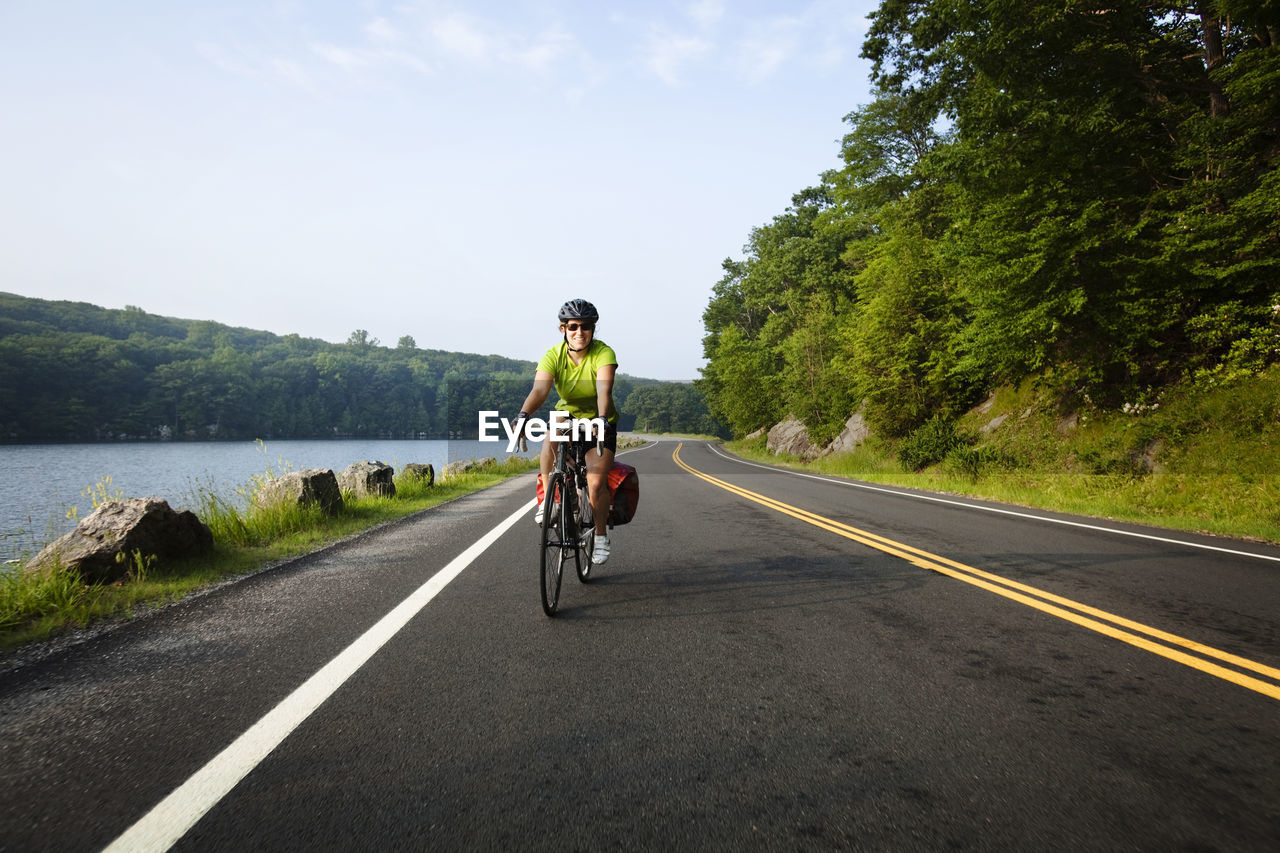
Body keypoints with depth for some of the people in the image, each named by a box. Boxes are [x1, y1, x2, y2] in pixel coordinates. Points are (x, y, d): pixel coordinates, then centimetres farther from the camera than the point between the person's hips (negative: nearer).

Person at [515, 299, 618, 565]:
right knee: (550, 440, -34)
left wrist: (603, 419, -55)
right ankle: (549, 498, -15)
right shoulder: (553, 356, -17)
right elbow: (540, 389, -32)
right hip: (568, 415, 2)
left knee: (596, 481, -15)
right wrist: (523, 415, -50)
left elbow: (604, 390, -37)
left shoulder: (603, 353, -22)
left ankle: (601, 535, 8)